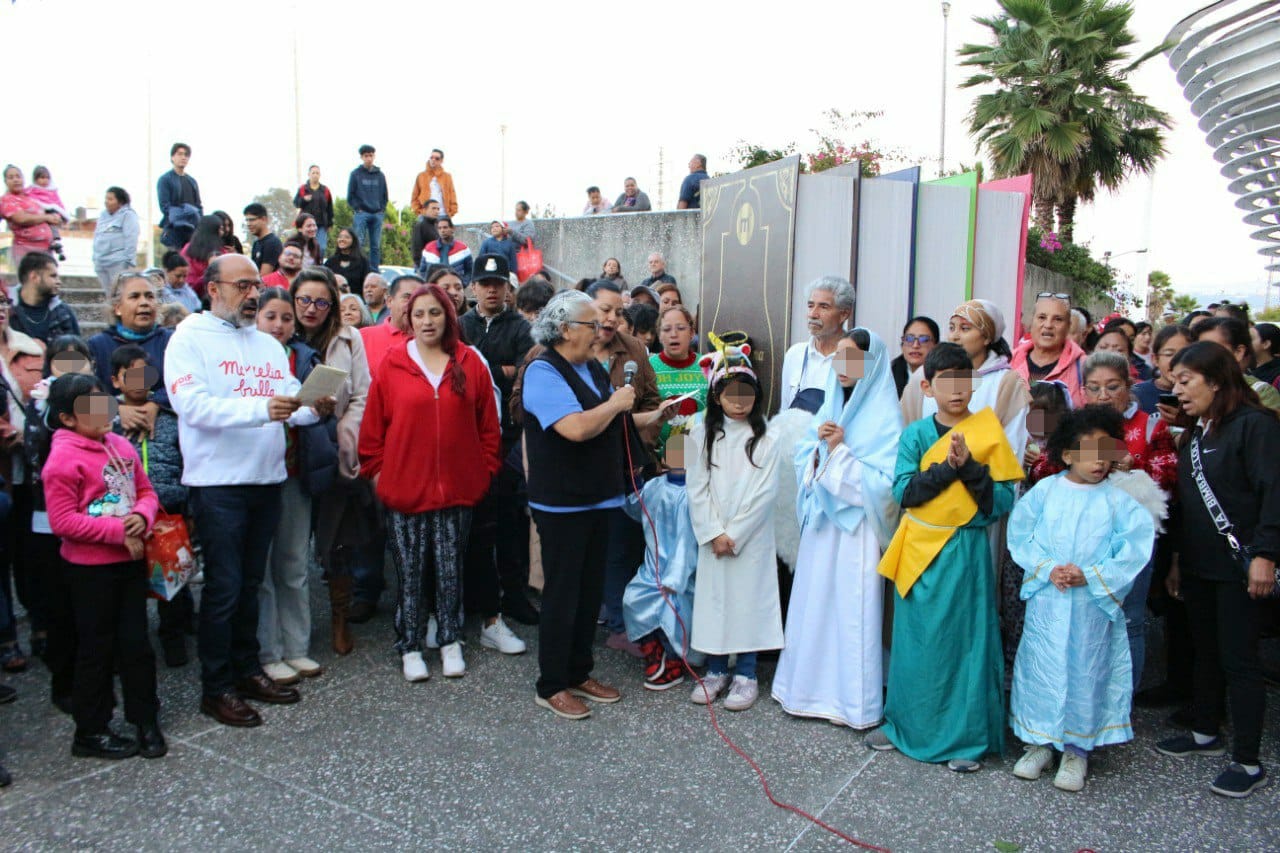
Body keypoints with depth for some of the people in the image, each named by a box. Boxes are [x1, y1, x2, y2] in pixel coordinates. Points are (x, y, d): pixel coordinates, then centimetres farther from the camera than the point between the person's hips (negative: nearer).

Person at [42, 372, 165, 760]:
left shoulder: (121, 446, 5)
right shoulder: (63, 457, -14)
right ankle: (90, 732, 22)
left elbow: (146, 492, 11)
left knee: (136, 642, 11)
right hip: (90, 568, -5)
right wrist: (118, 530, -19)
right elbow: (63, 521, -18)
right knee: (96, 648, 6)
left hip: (131, 560, 6)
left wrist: (142, 517, -10)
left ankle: (146, 721, 24)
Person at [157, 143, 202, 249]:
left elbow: (199, 205, 16)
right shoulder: (165, 179, 2)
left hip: (193, 229, 5)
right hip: (174, 228, -5)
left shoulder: (192, 181, 20)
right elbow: (164, 206, -7)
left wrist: (200, 226, -2)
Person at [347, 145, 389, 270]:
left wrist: (382, 209, 6)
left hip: (377, 214, 3)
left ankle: (374, 271, 8)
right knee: (358, 243, -8)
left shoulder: (380, 175, 13)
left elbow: (384, 195, 17)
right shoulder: (355, 174, 4)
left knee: (376, 245, 4)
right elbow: (350, 195, 3)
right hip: (361, 213, -3)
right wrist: (357, 208, -5)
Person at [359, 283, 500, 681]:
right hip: (404, 487, -1)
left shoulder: (470, 363, 3)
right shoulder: (392, 364, -1)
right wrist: (375, 469, 1)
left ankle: (450, 642, 25)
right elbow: (373, 424, 3)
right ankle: (410, 648, 20)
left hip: (457, 487, 1)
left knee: (450, 569, 10)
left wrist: (485, 469, 3)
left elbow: (488, 424, 7)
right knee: (410, 572, 7)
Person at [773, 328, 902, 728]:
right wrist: (820, 445, -9)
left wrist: (839, 451, -16)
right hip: (821, 523, 6)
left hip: (856, 529, -6)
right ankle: (812, 685, 24)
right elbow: (801, 463, 10)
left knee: (853, 610, -1)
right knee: (813, 604, 11)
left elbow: (882, 483, -16)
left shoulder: (884, 418, -9)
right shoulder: (829, 408, 10)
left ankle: (854, 700, 12)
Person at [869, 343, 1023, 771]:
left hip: (967, 551, -1)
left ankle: (966, 737, 16)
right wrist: (947, 467, -19)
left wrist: (969, 466, -18)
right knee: (915, 639, 9)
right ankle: (905, 724, 24)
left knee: (966, 639, 3)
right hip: (920, 550, 1)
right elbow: (903, 491, -8)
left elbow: (1002, 502, -6)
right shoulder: (915, 435, 2)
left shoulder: (988, 434, 0)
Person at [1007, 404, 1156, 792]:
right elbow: (1020, 535, 0)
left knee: (1087, 670, 6)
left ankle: (1077, 749, 22)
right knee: (1041, 668, 8)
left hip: (1093, 604, -1)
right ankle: (1040, 742, 24)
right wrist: (1047, 569, -14)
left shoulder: (1118, 500, -3)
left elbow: (1134, 550, -7)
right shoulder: (1045, 491, 0)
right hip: (1045, 600, 1)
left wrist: (1090, 576, -16)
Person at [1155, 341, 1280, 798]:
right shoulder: (1195, 432, 13)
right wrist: (1178, 558, 18)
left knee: (1237, 659, -3)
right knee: (1206, 651, 17)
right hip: (1199, 565, 8)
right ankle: (1206, 733, 32)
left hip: (1238, 567, -8)